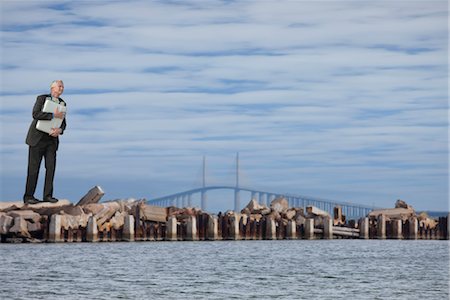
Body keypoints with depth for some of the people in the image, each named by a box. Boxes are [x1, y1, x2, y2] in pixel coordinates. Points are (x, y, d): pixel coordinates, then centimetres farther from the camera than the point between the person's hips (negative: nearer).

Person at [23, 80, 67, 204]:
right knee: (34, 168, -5)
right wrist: (53, 115, -23)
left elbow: (63, 123, 10)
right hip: (38, 138, -5)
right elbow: (35, 114, -18)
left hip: (52, 139, 5)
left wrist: (59, 130, -12)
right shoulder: (41, 98, -3)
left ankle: (48, 195, 2)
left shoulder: (62, 103, 11)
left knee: (51, 167, -3)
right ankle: (28, 197, -2)